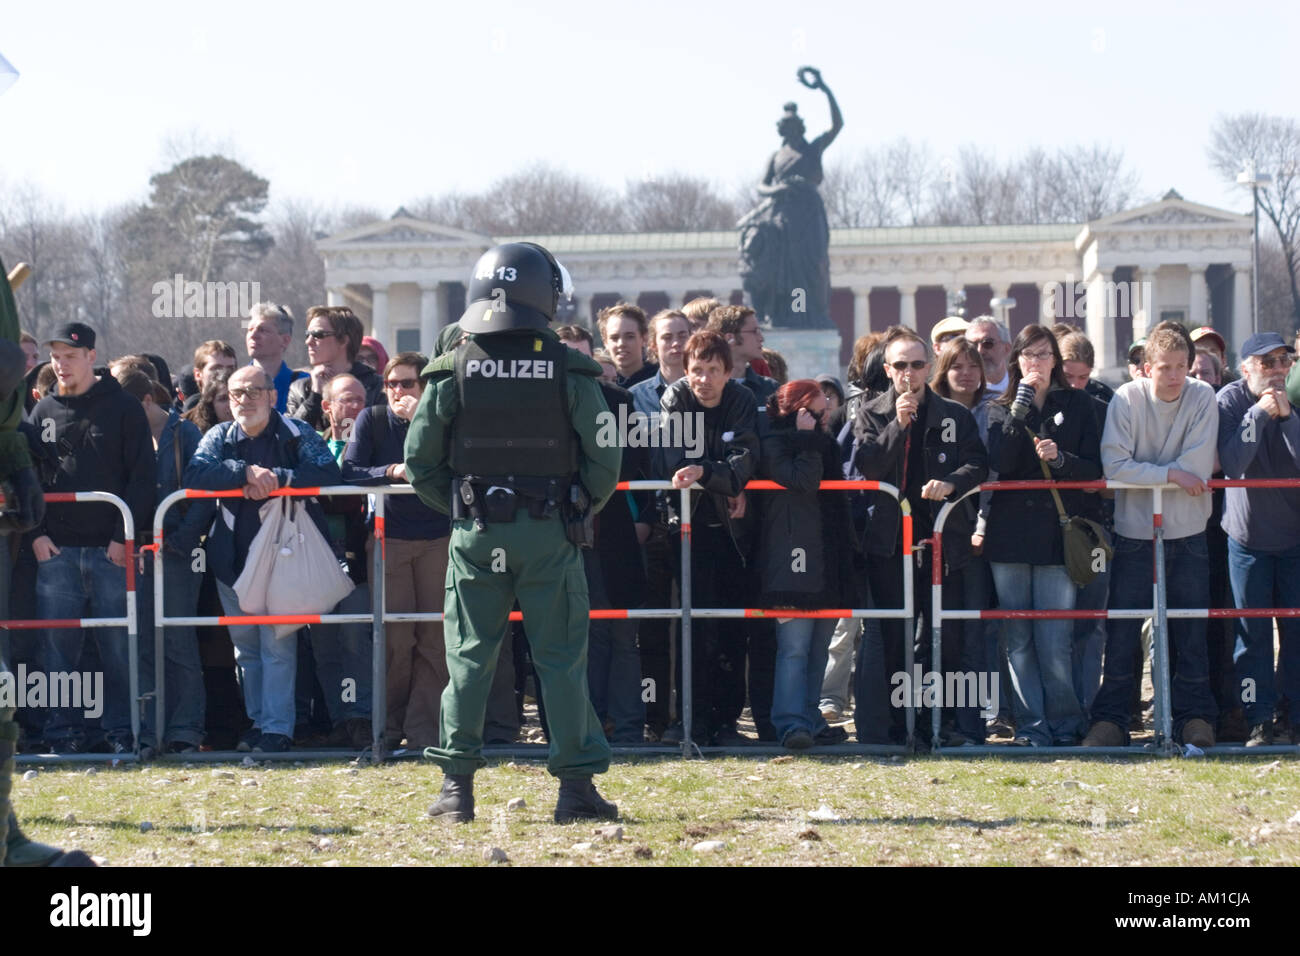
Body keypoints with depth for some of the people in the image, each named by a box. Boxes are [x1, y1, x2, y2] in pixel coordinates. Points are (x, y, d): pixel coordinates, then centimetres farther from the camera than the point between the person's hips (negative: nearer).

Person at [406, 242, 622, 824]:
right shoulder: (569, 371, -6)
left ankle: (457, 786, 7)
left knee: (469, 659, 8)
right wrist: (579, 509, 9)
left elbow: (420, 463, 0)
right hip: (550, 535, -1)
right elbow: (605, 457, -7)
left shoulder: (452, 371, -2)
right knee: (561, 660, 4)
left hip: (475, 534, 1)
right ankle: (576, 786, 4)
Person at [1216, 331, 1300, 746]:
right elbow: (1232, 464, -20)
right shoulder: (1231, 400, -9)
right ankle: (1258, 721, 5)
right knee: (1253, 633, 0)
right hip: (1248, 535, -1)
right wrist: (1259, 414, -26)